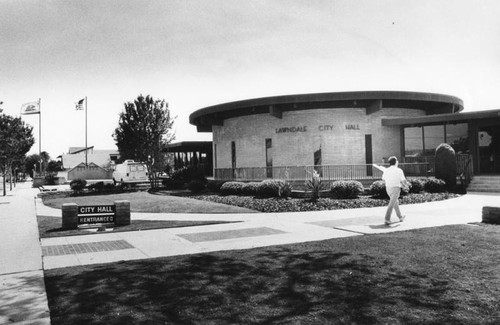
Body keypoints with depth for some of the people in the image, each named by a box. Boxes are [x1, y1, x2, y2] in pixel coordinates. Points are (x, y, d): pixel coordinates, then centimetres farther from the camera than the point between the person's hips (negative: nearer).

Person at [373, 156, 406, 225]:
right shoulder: (399, 170, -11)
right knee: (391, 205, -9)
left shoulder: (386, 170, 1)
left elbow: (383, 179, 14)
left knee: (395, 203, 23)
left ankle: (400, 217, 36)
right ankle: (387, 220, -17)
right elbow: (404, 180, -11)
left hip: (388, 188, 6)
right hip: (395, 189, -6)